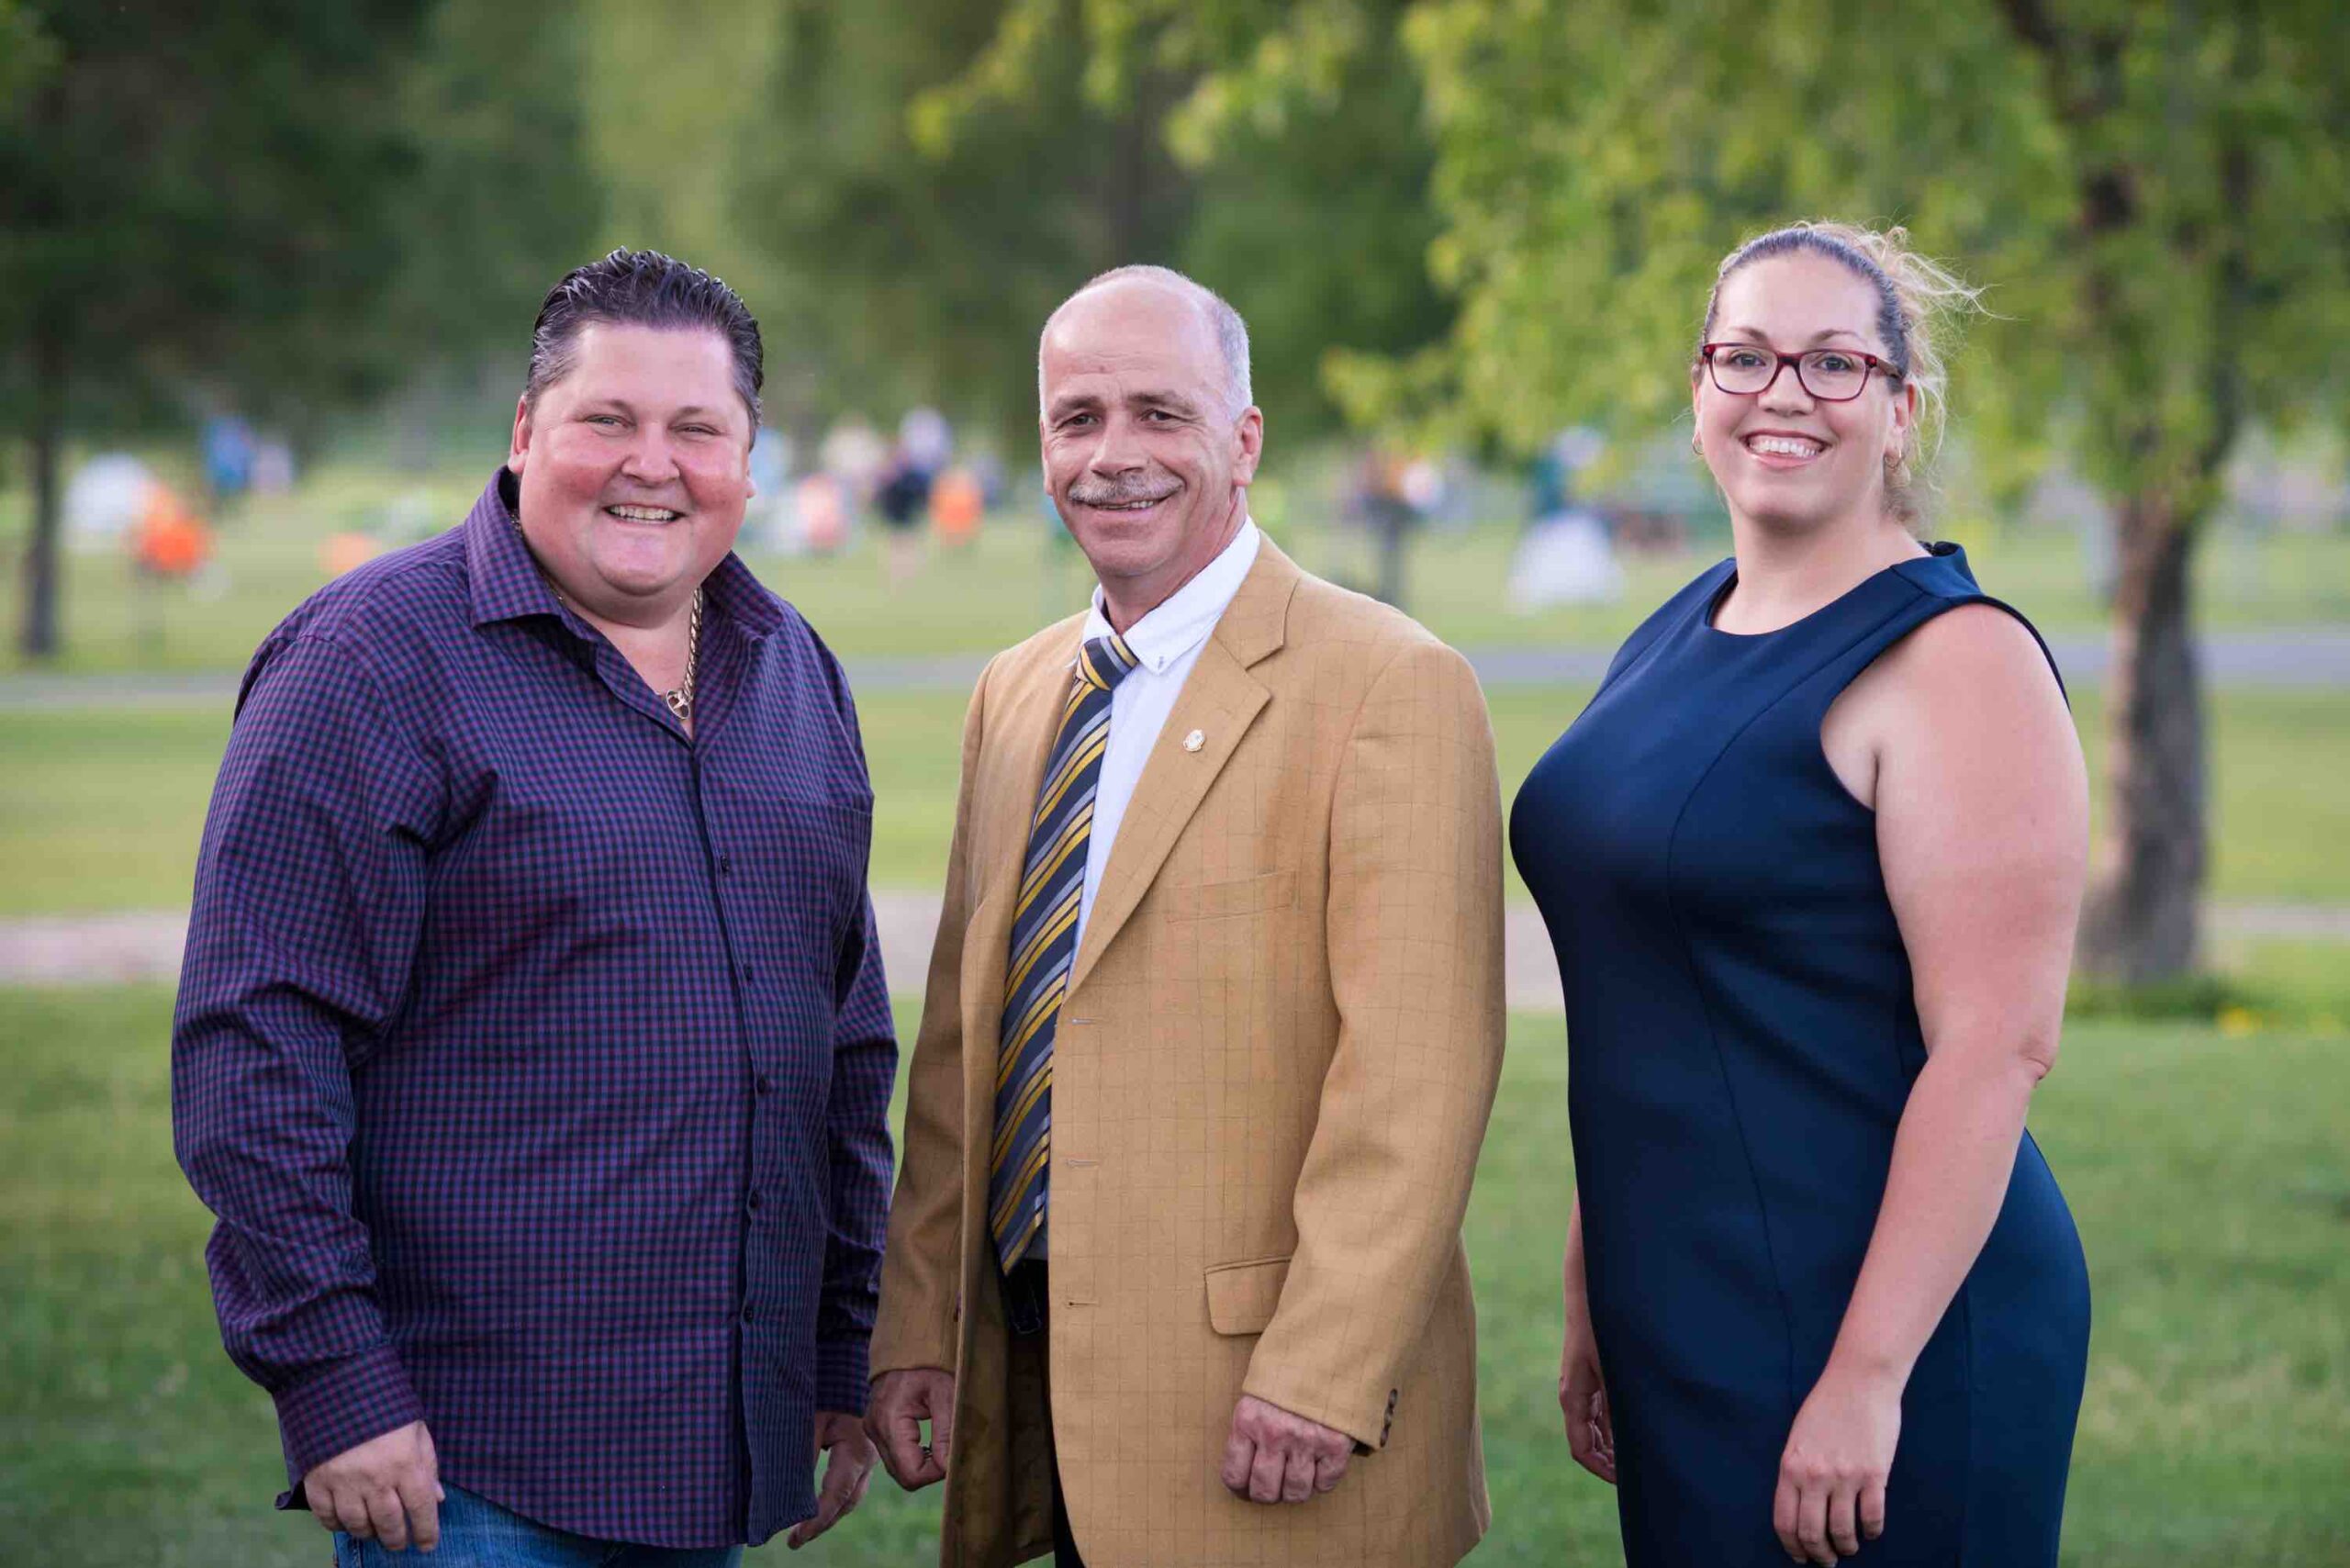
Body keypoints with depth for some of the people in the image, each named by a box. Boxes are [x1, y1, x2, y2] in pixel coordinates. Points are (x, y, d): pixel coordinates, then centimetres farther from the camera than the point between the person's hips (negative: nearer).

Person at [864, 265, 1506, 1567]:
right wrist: (916, 1318, 8)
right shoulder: (1013, 695, 14)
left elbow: (1416, 1069, -16)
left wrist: (1324, 1378, -20)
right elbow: (960, 1043, 15)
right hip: (1036, 1374, 6)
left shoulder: (1389, 687, -10)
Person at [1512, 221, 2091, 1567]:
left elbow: (1998, 1045, -19)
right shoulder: (1675, 639, 12)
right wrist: (1592, 1301, 16)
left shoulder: (1958, 661, -13)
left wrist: (1868, 1379, -22)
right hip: (1683, 1330, 7)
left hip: (1884, 1342, -7)